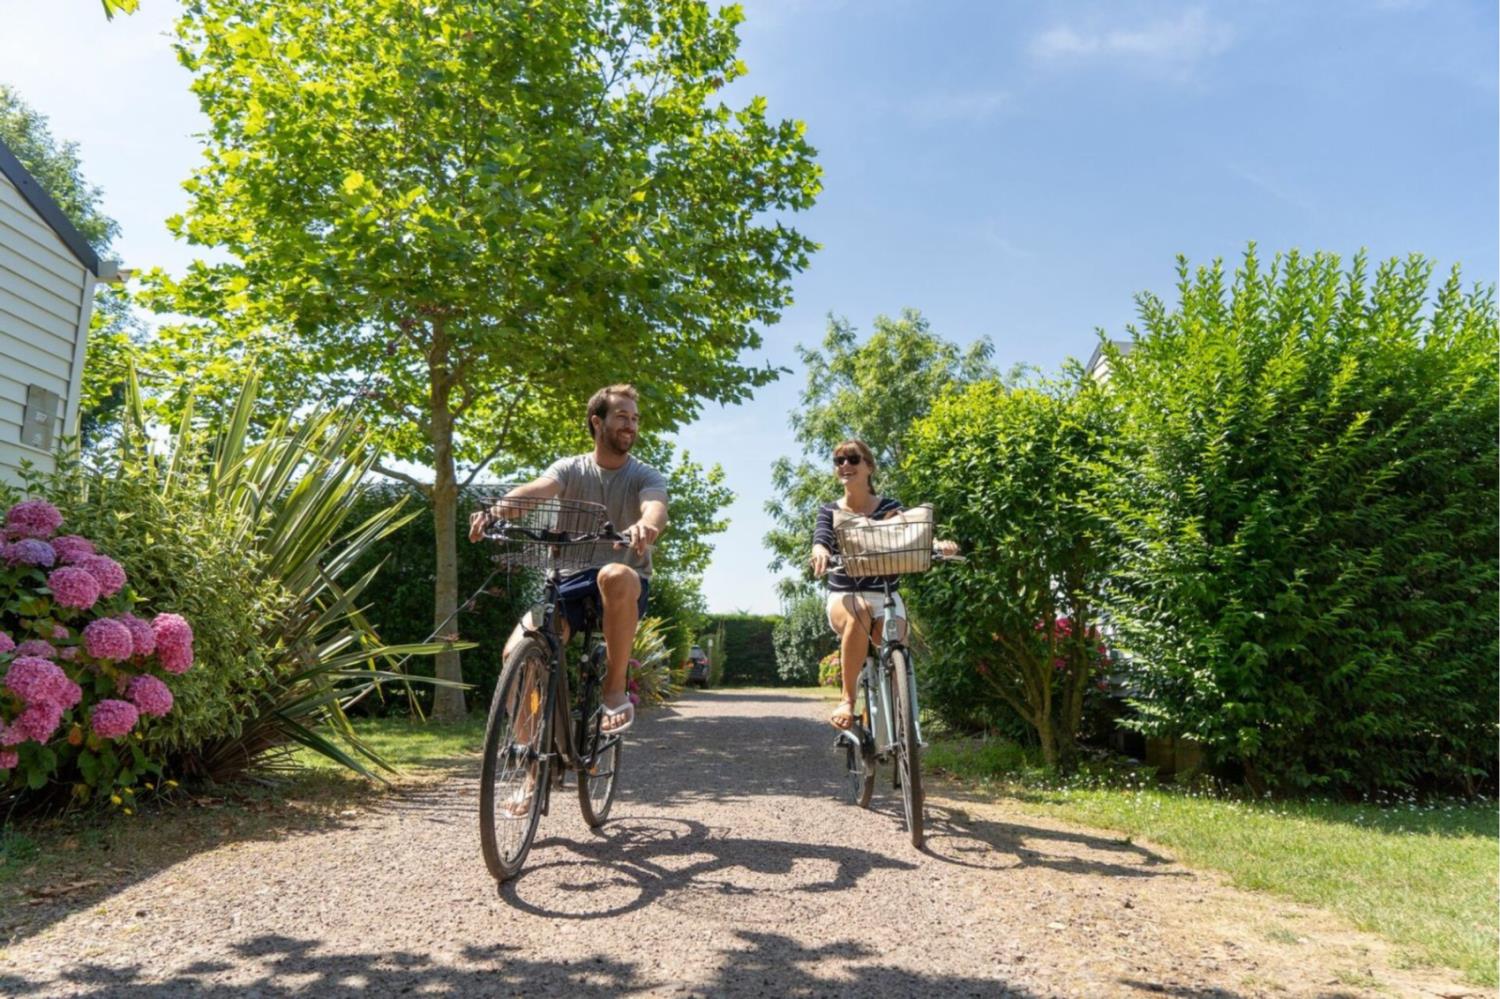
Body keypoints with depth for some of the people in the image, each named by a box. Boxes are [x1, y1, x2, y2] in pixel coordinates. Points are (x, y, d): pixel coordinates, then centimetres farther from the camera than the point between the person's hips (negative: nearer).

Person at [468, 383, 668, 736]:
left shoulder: (646, 476, 1)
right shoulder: (570, 468, 6)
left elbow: (656, 509, -23)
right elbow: (537, 489, -16)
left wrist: (647, 525, -48)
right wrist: (497, 509, -39)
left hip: (627, 586, -2)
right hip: (573, 578, 2)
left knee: (615, 576, -39)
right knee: (517, 652, -22)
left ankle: (615, 691, -22)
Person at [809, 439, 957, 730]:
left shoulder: (889, 508, 4)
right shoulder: (830, 511, 7)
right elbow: (821, 538, -14)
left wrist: (939, 544, -38)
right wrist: (820, 552, -40)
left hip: (885, 598, 0)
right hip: (844, 598, 0)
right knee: (858, 614, -37)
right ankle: (847, 700, -28)